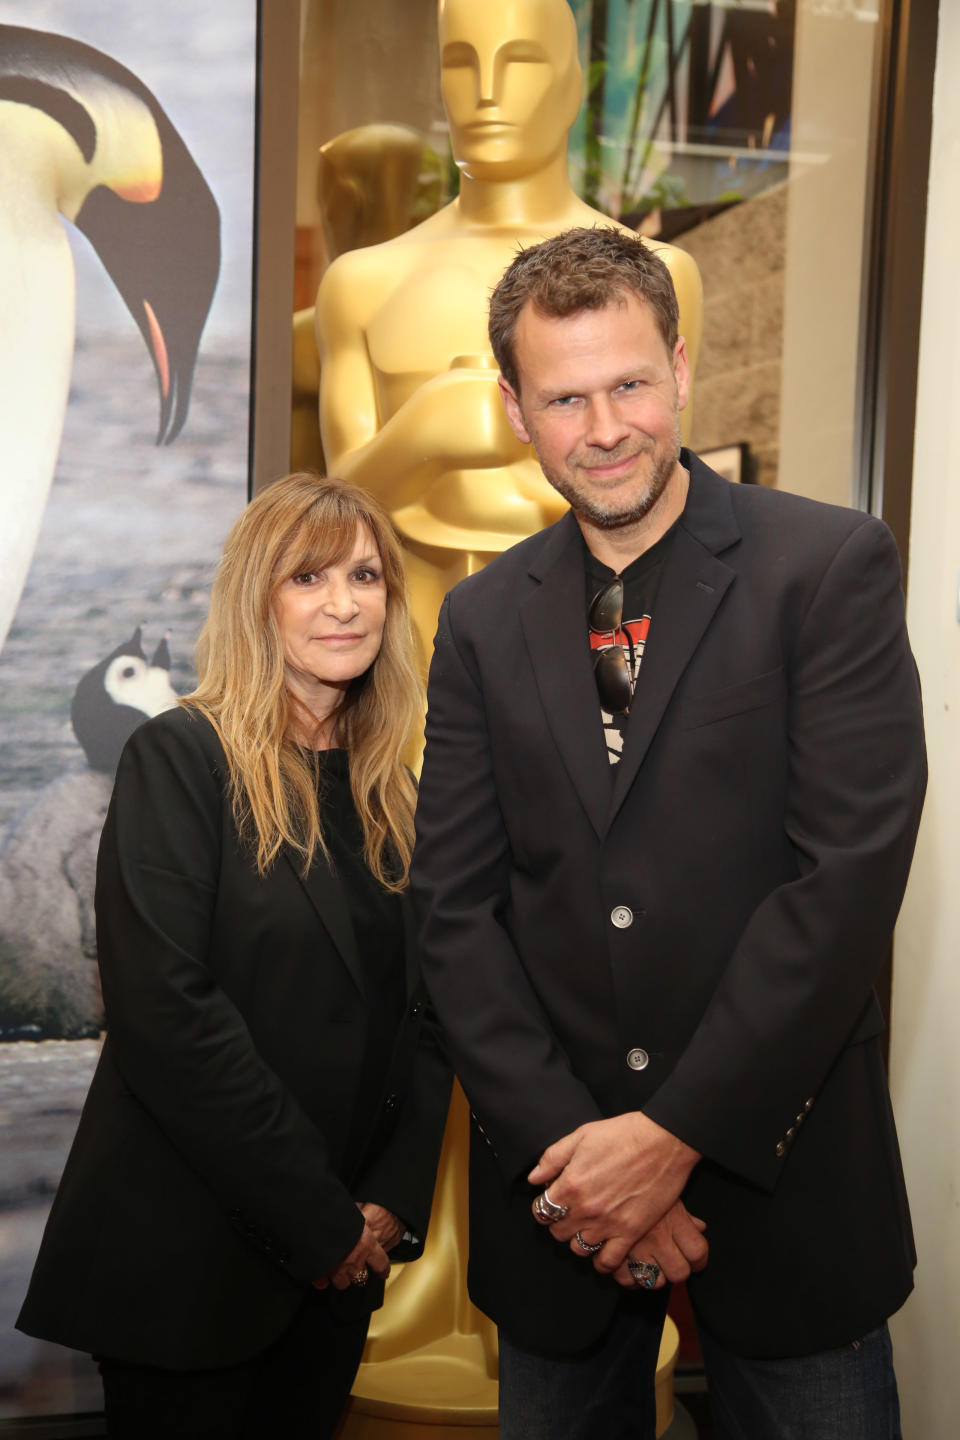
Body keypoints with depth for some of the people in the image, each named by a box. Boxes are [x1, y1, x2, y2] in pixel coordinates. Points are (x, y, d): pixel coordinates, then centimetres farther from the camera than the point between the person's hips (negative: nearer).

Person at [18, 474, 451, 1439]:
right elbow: (165, 1012, -20)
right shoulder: (179, 759, -11)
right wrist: (318, 1219, -16)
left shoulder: (392, 796, 7)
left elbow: (421, 1015, 7)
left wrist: (392, 1201, -6)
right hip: (190, 1256, -5)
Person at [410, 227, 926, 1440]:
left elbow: (851, 870, -15)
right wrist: (562, 1148, -9)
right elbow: (456, 909, 0)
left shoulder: (831, 567, -8)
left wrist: (675, 1134, -14)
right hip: (558, 1175, 3)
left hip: (776, 1160, -3)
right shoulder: (483, 620, 3)